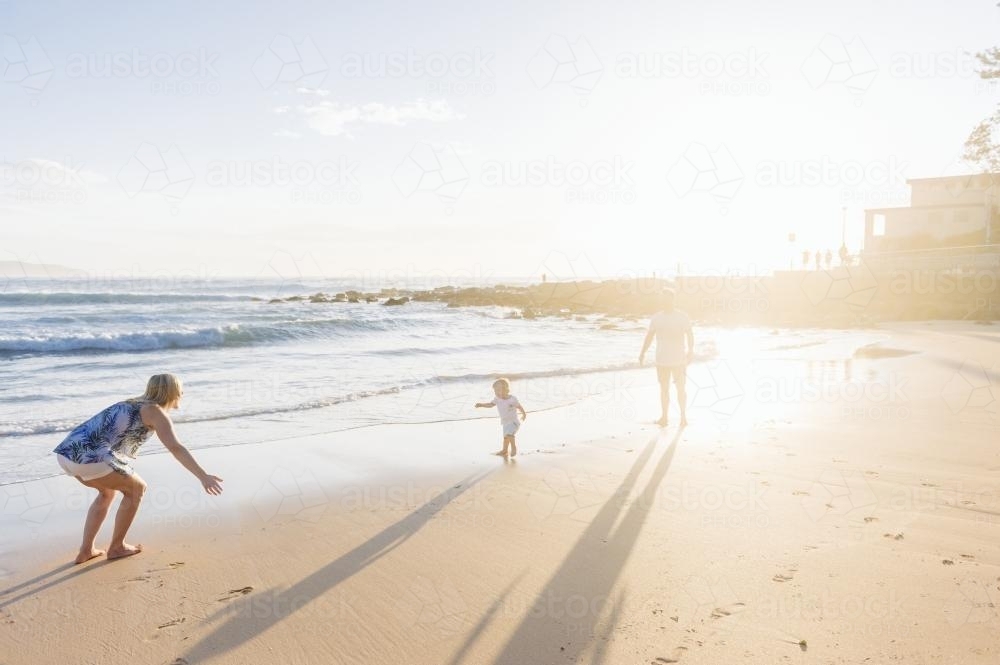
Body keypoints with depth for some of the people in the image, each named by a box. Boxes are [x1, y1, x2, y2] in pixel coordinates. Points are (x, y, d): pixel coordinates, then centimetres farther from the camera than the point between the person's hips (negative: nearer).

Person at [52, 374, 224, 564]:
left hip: (66, 452, 9)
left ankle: (86, 550, 28)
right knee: (136, 488, 12)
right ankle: (116, 547, 21)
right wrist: (203, 476, -18)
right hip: (89, 458, -9)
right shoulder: (155, 411, 0)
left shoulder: (134, 404, 27)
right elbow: (176, 448, -13)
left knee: (108, 491, 31)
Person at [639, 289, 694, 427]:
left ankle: (683, 415, 18)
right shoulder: (656, 318, 5)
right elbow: (649, 335, 7)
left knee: (680, 388, 3)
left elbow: (690, 334, -7)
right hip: (662, 360, 3)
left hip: (678, 360, -2)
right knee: (664, 388, 8)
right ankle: (664, 416, 16)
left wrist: (691, 350, -22)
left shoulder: (682, 317, -4)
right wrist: (643, 352, -2)